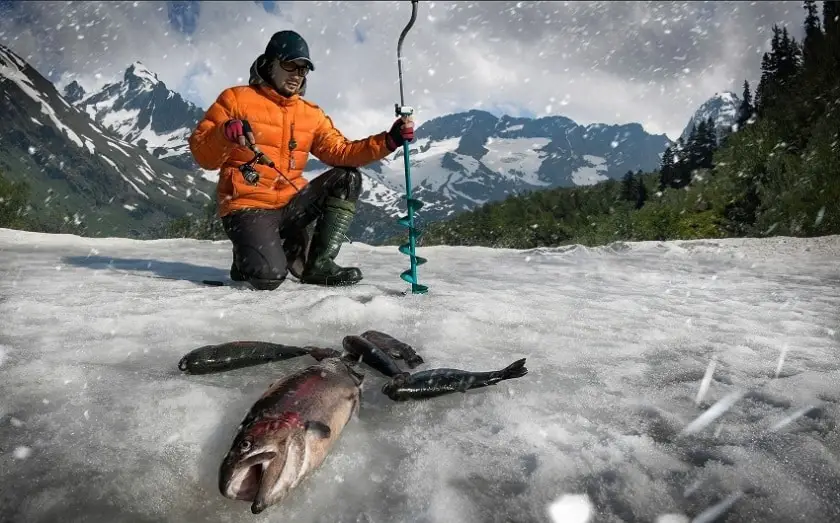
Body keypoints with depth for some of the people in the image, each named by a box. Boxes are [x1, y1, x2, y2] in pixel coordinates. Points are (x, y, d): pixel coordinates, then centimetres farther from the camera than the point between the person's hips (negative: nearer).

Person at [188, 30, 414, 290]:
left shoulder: (311, 114, 13)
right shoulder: (236, 98, 0)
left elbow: (341, 152, 0)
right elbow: (203, 155, -4)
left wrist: (388, 140, -13)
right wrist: (225, 133, -26)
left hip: (291, 204, 5)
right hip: (248, 206, -5)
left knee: (348, 177, -11)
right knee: (269, 275, -30)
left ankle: (317, 263, -9)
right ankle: (249, 257, 10)